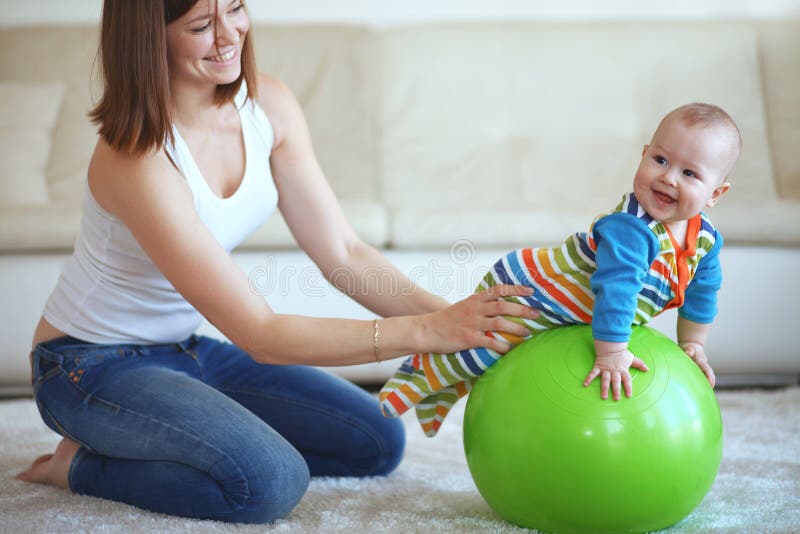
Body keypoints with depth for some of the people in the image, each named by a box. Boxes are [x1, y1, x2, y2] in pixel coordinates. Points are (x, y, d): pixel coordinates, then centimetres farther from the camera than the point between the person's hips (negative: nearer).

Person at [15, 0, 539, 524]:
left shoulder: (268, 106, -8)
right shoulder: (137, 161, -31)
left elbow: (343, 253, -9)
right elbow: (262, 336, -32)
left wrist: (450, 315, -25)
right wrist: (424, 331, -38)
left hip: (186, 351, 8)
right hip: (93, 364, -8)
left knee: (378, 442, 5)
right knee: (271, 481, -30)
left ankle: (147, 445, 8)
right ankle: (83, 465, -4)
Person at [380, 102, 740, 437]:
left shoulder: (706, 239, -10)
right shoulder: (629, 228, -39)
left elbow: (701, 290, 8)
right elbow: (613, 287, -43)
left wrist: (693, 344, 13)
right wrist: (611, 354, -41)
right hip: (520, 292, -9)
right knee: (479, 348, -16)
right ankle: (421, 372, 11)